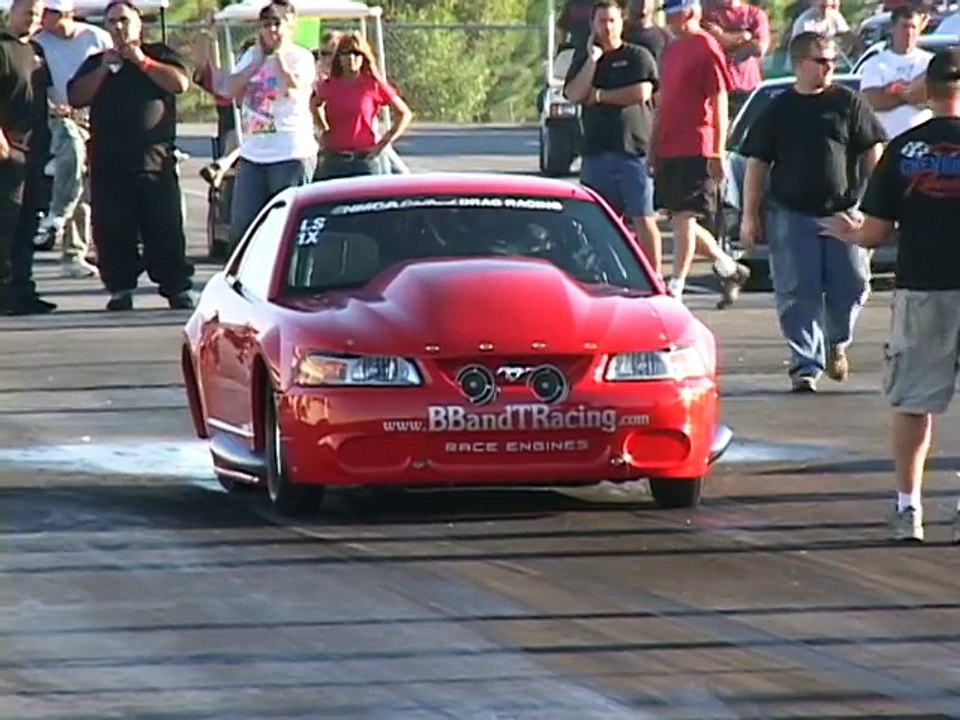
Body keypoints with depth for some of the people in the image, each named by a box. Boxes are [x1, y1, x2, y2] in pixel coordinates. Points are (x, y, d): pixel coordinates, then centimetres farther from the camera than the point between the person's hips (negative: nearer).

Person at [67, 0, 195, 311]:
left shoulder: (160, 55, 11)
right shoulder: (96, 62, 16)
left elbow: (181, 83, -7)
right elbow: (76, 98, 3)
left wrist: (142, 61, -8)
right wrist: (104, 69, -5)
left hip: (155, 161, -2)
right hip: (109, 165, 2)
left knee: (165, 230, -3)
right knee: (113, 232, -1)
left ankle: (177, 288, 1)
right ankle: (120, 289, 6)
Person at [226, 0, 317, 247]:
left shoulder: (300, 57, -2)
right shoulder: (252, 55, 15)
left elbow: (293, 88, -20)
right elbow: (232, 89, 3)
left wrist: (279, 55, -11)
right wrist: (258, 60, -2)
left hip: (291, 154, -6)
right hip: (253, 154, 6)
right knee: (241, 228, 6)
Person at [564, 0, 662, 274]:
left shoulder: (638, 56, 5)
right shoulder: (583, 59, 16)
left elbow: (642, 92, -9)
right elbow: (573, 94, 1)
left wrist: (599, 96, -2)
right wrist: (592, 59, -5)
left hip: (633, 149, -4)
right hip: (596, 150, 4)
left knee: (643, 218, -7)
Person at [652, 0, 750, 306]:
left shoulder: (706, 49, -9)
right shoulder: (671, 51, 17)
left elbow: (720, 105, -11)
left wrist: (718, 154, -16)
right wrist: (654, 148, 20)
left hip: (696, 151, -9)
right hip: (669, 151, 9)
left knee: (684, 217, -10)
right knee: (679, 219, 12)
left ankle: (675, 288, -10)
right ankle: (729, 269, 26)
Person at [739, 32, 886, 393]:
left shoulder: (849, 103, 4)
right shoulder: (777, 111, 5)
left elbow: (873, 153, 6)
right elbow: (757, 164, 6)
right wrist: (750, 215, 2)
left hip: (843, 213, 0)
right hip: (792, 214, 0)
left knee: (851, 286, 0)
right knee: (797, 295, -3)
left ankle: (837, 343, 27)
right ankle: (806, 364, 4)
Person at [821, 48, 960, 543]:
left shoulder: (902, 150, 0)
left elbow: (876, 233, 2)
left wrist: (849, 233, 22)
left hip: (920, 289, 1)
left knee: (912, 403, 12)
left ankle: (908, 507, 10)